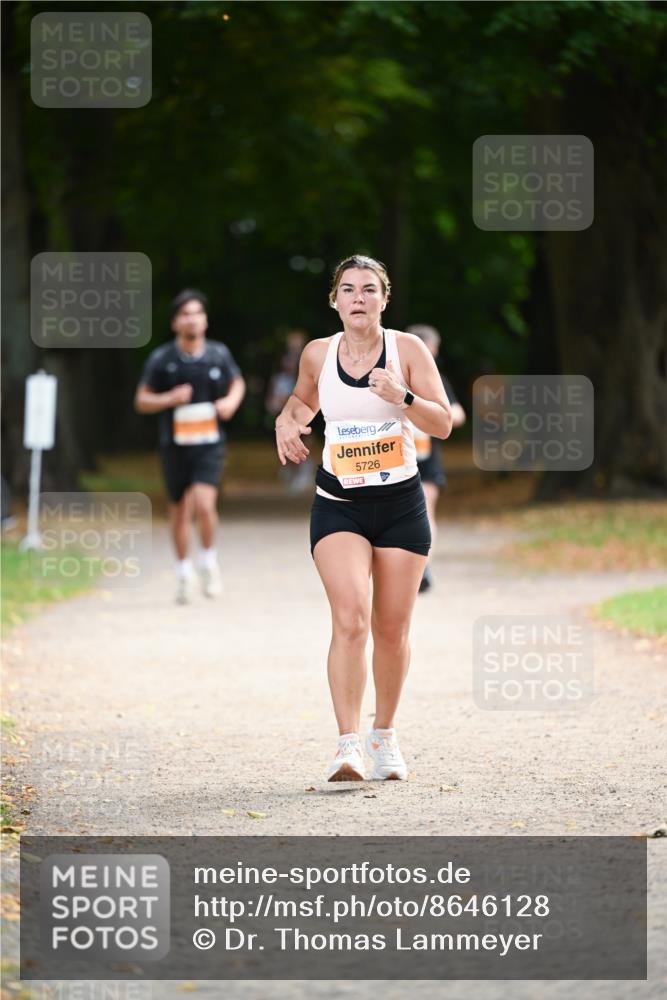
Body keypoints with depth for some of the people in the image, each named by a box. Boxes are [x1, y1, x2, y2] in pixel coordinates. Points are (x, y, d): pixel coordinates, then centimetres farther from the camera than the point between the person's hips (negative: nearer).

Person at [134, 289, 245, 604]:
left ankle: (209, 560, 5)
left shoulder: (219, 354, 0)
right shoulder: (161, 359, -4)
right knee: (181, 510, 10)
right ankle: (183, 571, 29)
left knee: (204, 503, -20)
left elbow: (237, 383, 18)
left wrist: (231, 401, -3)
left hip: (209, 444, -1)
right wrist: (170, 398, -16)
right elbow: (141, 401, 2)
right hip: (175, 445, 1)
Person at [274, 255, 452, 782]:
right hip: (338, 506, 0)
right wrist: (288, 419, 3)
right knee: (350, 619, -19)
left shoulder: (407, 349, -4)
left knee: (392, 630, 6)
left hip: (401, 504, 0)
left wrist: (403, 397, -23)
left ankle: (385, 735, 27)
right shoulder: (317, 353, 2)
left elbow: (443, 424, -6)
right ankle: (348, 744, -22)